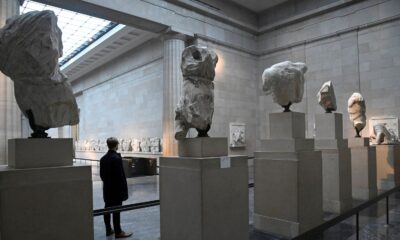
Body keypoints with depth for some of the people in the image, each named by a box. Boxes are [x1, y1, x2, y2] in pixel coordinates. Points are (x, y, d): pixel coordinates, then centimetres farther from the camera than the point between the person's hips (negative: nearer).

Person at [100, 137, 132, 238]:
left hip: (107, 189, 8)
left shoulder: (103, 158, 4)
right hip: (116, 189, -8)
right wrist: (124, 189, -12)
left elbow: (101, 174, 10)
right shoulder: (117, 158, -20)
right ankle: (118, 232, 8)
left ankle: (108, 230, 25)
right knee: (116, 210, -1)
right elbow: (121, 175, -20)